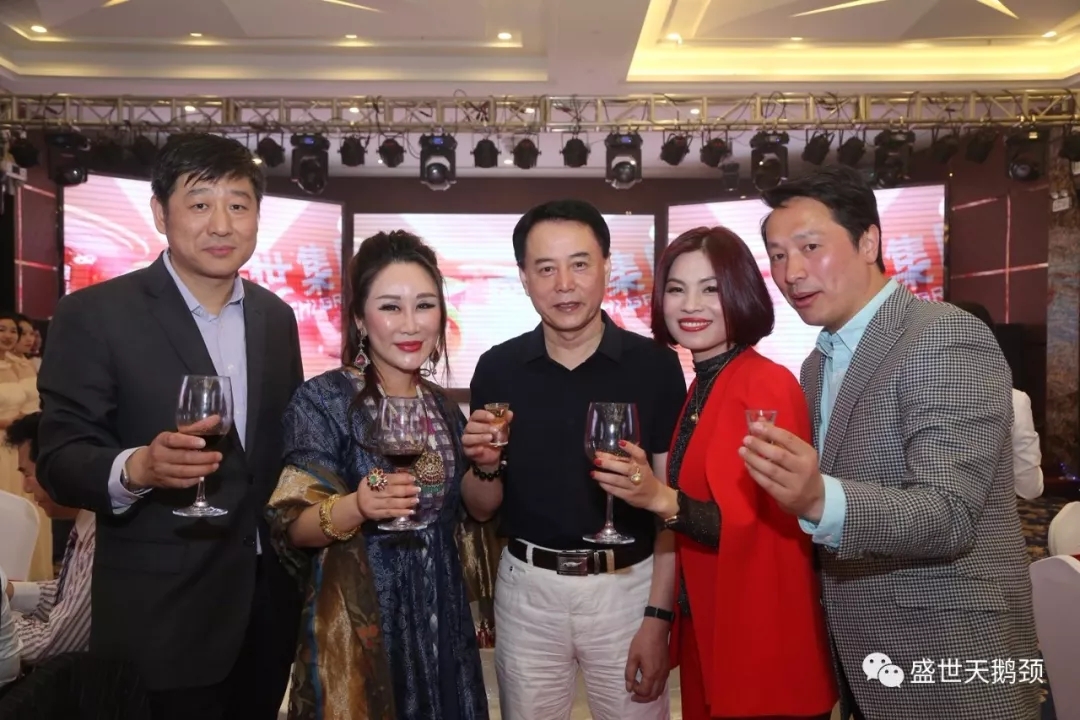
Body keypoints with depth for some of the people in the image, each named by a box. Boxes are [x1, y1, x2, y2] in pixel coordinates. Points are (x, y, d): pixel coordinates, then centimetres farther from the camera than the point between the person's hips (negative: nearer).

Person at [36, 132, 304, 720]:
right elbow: (59, 459, -14)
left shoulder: (276, 316, 4)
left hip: (269, 598, 5)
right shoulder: (94, 315, -11)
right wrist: (135, 467, -33)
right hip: (162, 615, -5)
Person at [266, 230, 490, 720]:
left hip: (440, 618, 6)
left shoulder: (443, 408, 4)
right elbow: (291, 527, -15)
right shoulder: (324, 399, -14)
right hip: (357, 623, -5)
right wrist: (356, 507, -33)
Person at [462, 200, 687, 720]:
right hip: (527, 587, 2)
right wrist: (485, 465, -17)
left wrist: (658, 615, -10)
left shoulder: (655, 365, -9)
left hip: (628, 585, -1)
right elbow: (481, 509, 4)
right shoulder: (497, 369, -4)